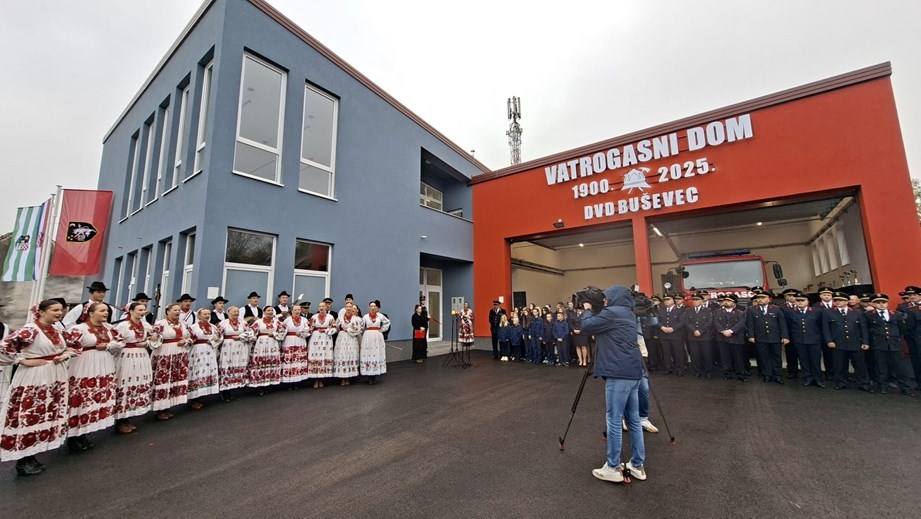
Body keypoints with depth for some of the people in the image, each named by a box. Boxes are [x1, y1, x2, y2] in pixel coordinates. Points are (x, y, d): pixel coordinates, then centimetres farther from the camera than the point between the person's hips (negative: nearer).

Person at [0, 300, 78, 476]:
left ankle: (30, 456, 26)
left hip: (56, 376, 7)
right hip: (34, 378, -7)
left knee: (45, 415, 13)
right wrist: (24, 361, -16)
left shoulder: (56, 330, 8)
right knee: (28, 416, 0)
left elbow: (68, 348, 19)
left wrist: (63, 356, -1)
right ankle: (23, 461, 13)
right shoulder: (30, 329, -15)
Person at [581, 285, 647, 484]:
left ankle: (613, 468, 8)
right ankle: (638, 465, 24)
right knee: (633, 419, 14)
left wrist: (588, 309, 4)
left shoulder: (612, 312, -12)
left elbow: (587, 326, -12)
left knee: (614, 420, -1)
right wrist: (593, 311, 17)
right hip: (632, 372, 10)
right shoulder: (628, 314, 17)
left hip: (619, 373, -10)